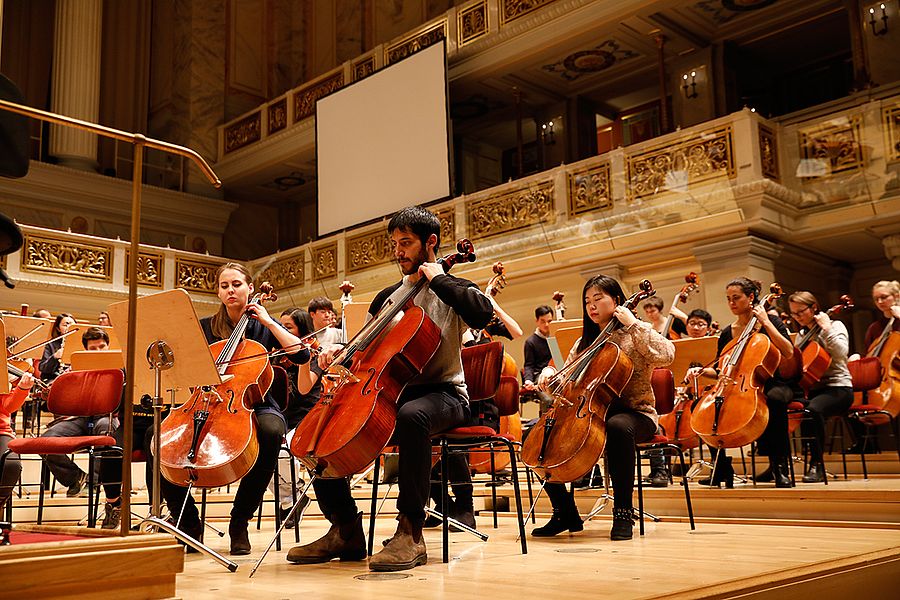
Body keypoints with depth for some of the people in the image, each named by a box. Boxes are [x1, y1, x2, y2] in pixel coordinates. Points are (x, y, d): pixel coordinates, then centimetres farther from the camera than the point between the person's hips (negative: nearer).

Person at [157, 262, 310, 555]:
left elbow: (301, 355, -7)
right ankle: (189, 524, -9)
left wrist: (268, 322, -7)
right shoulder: (205, 327, 12)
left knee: (271, 430, -39)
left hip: (255, 407, -2)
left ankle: (239, 524, -24)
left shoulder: (263, 326, 8)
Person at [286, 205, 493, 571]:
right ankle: (346, 530, -4)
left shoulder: (453, 289, 1)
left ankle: (411, 533, -33)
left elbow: (482, 314, -23)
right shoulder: (387, 297, 18)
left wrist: (437, 278, -14)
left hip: (442, 394, -6)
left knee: (411, 415, -41)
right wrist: (340, 353, 3)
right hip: (390, 393, 6)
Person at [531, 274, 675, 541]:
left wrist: (632, 324, -15)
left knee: (617, 427, -41)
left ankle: (623, 513, -29)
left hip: (635, 414, -5)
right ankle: (566, 513, -3)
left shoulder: (637, 334, 2)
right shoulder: (584, 343, 18)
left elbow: (666, 355, -19)